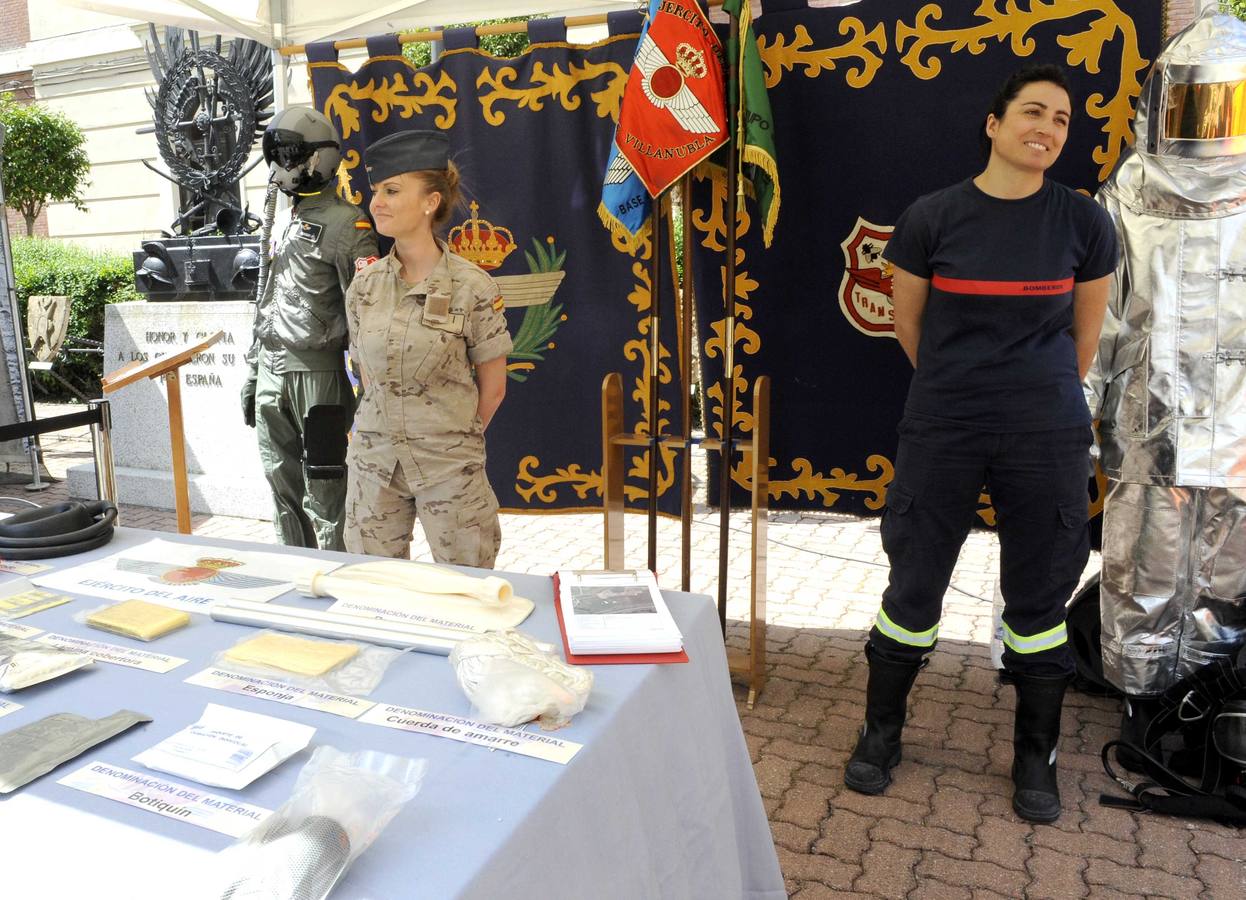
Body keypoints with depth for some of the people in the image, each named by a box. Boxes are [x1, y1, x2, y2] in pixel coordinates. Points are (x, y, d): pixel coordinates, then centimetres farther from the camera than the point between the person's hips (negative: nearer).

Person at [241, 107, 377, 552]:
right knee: (282, 485, 14)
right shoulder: (283, 222, 18)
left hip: (318, 372, -8)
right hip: (271, 372, 8)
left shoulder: (345, 223, -8)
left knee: (325, 493, -4)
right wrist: (252, 371, 20)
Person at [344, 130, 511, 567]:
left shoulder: (473, 286, -10)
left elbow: (492, 387, -2)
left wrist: (451, 439, 8)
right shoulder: (364, 285, 3)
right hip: (373, 460, 4)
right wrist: (391, 428, 11)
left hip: (450, 464, -4)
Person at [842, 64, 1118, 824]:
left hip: (1047, 435, 1)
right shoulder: (932, 218, -4)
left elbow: (1085, 335, 11)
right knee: (915, 586, 6)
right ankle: (882, 733, 28)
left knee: (1038, 597, 9)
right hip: (943, 432, -1)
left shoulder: (1084, 223, -1)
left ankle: (1036, 757, 30)